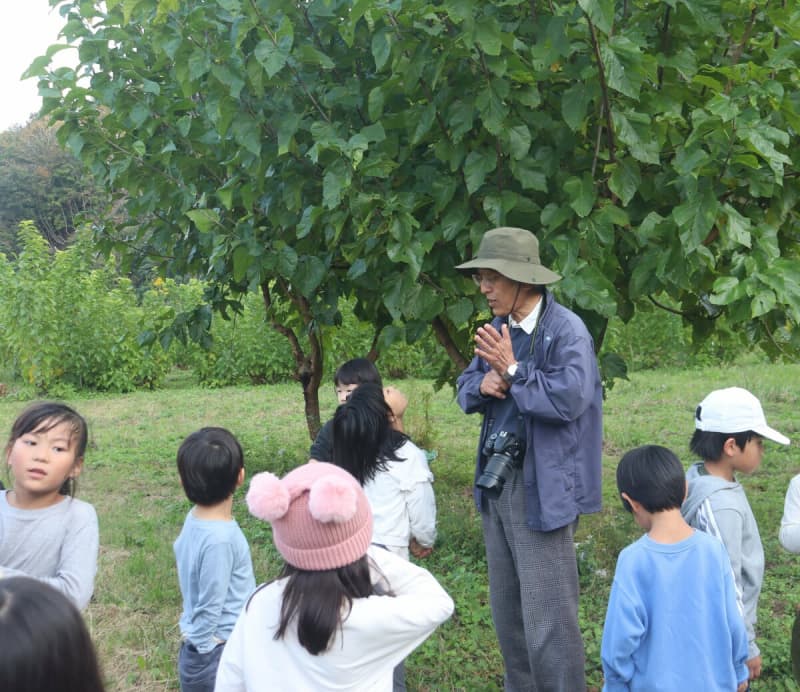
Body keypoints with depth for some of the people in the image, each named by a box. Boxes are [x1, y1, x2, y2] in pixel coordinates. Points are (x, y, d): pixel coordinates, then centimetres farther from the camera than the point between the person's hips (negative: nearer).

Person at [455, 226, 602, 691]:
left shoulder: (566, 330, -13)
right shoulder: (499, 328, 12)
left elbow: (568, 400, -23)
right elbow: (465, 389, 17)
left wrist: (512, 370, -20)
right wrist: (482, 384, -5)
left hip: (541, 488, -8)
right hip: (497, 482, 8)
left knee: (547, 615, -3)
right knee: (507, 609, 19)